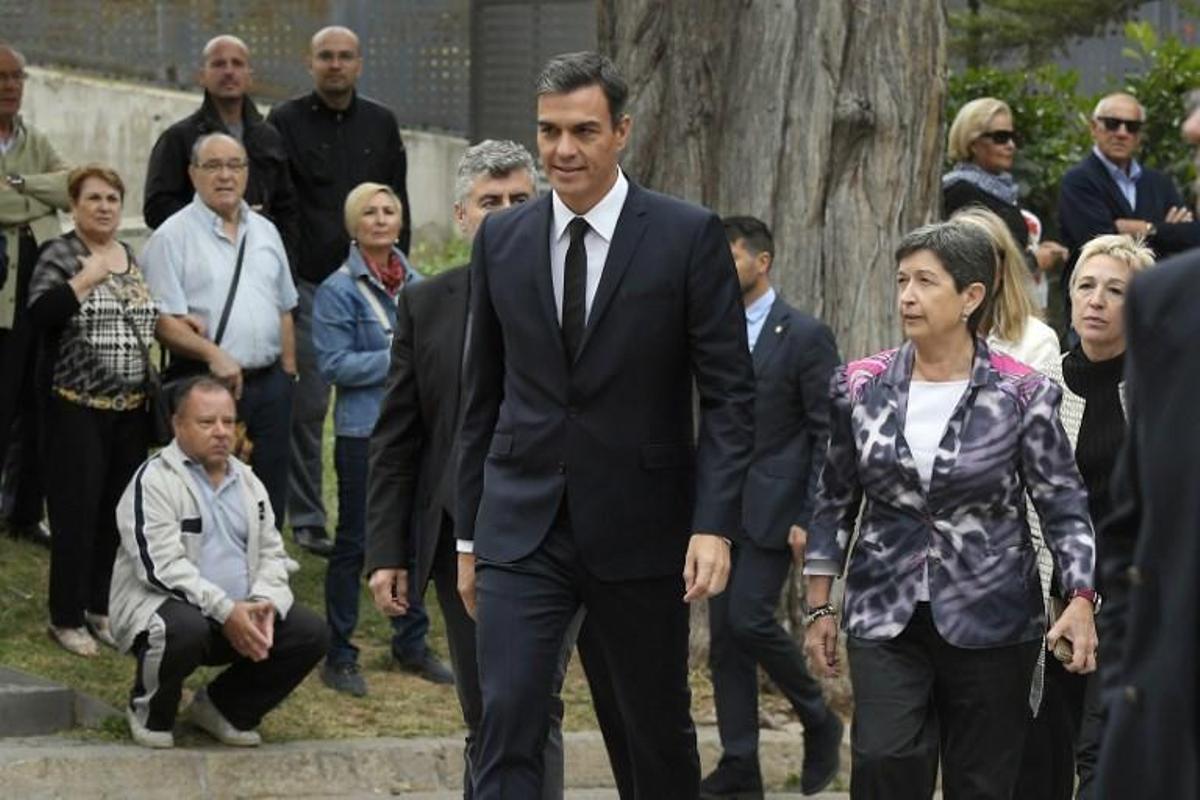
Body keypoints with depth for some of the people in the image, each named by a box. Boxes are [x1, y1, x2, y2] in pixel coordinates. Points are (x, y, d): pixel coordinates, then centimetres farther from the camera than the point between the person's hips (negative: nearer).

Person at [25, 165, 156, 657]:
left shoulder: (138, 260, 12)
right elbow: (39, 315, -20)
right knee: (77, 512, -3)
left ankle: (104, 608, 19)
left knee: (121, 510, 8)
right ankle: (67, 618, 5)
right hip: (78, 409, -5)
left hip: (131, 410, 5)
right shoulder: (59, 257, -6)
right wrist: (86, 279, -26)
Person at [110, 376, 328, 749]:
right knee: (185, 629, -40)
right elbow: (161, 566, -20)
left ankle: (222, 707, 8)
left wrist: (264, 603, -10)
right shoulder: (154, 480, -10)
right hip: (161, 605, -7)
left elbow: (271, 552, 13)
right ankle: (149, 712, -6)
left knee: (311, 633, -12)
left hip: (241, 612, 7)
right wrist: (225, 610, -27)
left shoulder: (246, 481, 14)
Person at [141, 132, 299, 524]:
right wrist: (213, 355, -23)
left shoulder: (265, 233, 16)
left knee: (269, 500, 7)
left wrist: (288, 373, 14)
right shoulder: (173, 236, -4)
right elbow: (162, 321, -13)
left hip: (268, 384, 6)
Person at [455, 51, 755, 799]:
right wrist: (469, 533, 12)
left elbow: (730, 394, -6)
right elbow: (483, 395, 12)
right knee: (509, 723, -11)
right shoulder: (501, 239, 5)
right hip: (523, 527, 2)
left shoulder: (688, 236, -6)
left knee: (660, 729, 12)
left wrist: (715, 524, -15)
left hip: (640, 531, -2)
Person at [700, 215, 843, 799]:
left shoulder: (805, 336, -7)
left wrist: (810, 519, -15)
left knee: (749, 619, -16)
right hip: (719, 505, 6)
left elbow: (827, 436, -8)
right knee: (724, 635, 3)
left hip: (773, 507, -6)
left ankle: (819, 720, 7)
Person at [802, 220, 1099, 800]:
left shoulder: (1023, 396, -4)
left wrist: (1081, 599, -15)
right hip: (885, 617, 1)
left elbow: (1064, 505, -1)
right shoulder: (861, 387, 3)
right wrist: (819, 606, 10)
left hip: (990, 620, -1)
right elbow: (834, 501, 11)